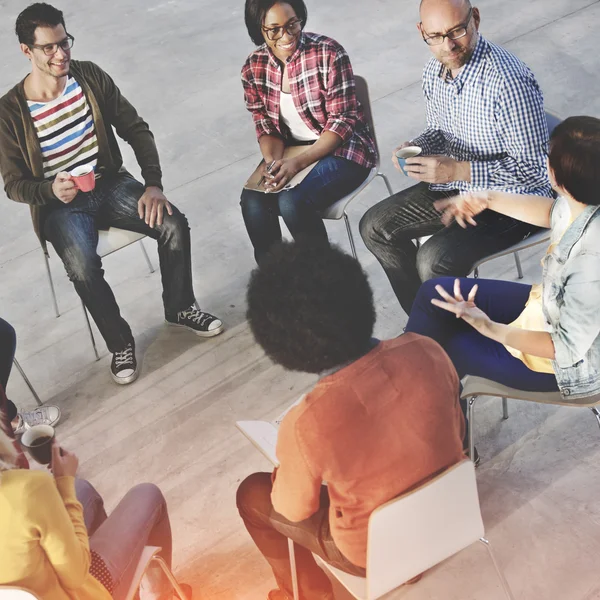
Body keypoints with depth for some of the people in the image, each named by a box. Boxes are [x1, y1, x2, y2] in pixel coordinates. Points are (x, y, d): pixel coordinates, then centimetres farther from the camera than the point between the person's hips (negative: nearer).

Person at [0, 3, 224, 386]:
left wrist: (153, 184, -13)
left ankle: (179, 308, 6)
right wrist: (52, 190, -29)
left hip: (110, 184, 3)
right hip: (59, 205, -3)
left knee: (174, 225, -21)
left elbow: (136, 130, 0)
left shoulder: (90, 77, -4)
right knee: (83, 267, -32)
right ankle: (120, 340, -4)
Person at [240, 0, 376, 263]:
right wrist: (273, 162, -20)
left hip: (341, 149, -4)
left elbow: (342, 121, -17)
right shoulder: (254, 68, -2)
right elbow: (266, 126, 3)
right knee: (253, 203, -23)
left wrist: (299, 162, -28)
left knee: (293, 202, -30)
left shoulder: (328, 53, -16)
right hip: (291, 152, 5)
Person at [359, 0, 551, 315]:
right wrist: (415, 149, -9)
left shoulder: (509, 82, -29)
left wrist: (457, 171, -32)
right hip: (457, 184, 8)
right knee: (375, 226, 4)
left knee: (434, 260, -26)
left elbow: (534, 168, -26)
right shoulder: (434, 71, -3)